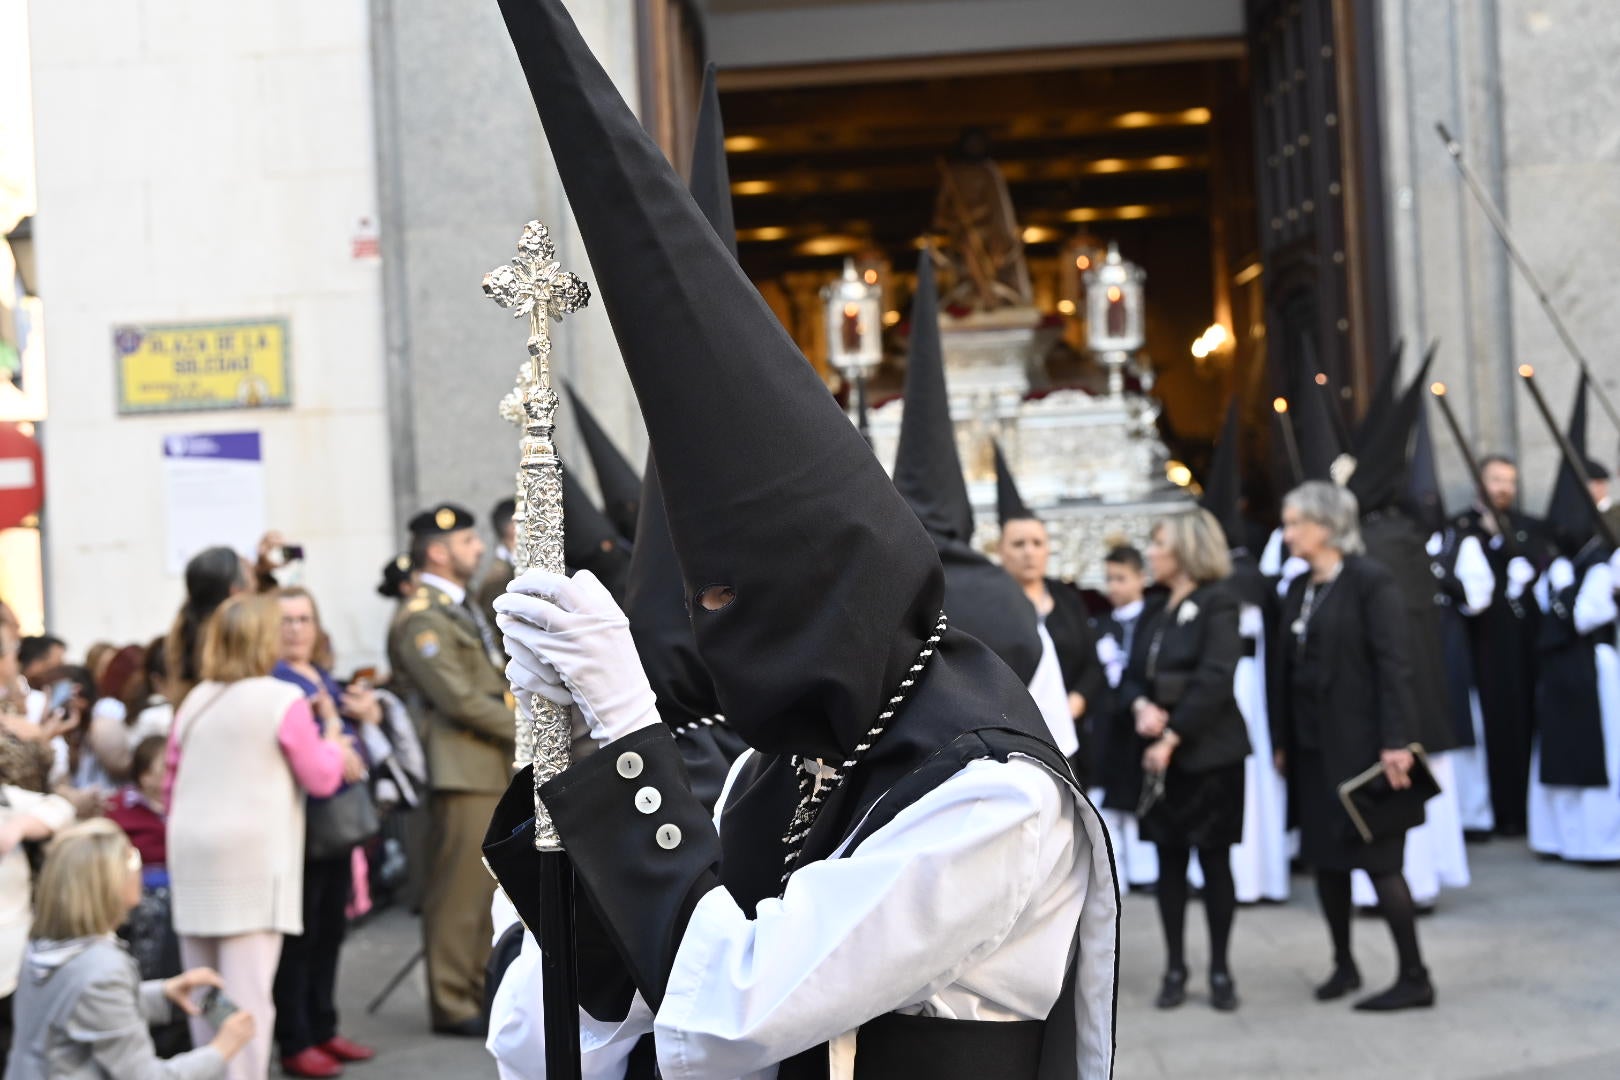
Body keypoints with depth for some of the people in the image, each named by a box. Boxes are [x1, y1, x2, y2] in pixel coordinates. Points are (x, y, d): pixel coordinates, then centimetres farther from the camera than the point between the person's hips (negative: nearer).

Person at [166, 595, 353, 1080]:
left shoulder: (194, 701, 9)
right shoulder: (284, 700, -8)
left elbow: (172, 783, 14)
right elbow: (321, 778, -2)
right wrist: (334, 744, 16)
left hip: (191, 856, 6)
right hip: (253, 858, -6)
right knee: (247, 993, -6)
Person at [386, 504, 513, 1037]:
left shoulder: (463, 608, 19)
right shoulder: (420, 619, -13)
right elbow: (459, 699, -19)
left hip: (494, 768, 10)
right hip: (461, 772, -10)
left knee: (489, 888, 15)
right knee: (458, 893, -4)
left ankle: (483, 989, 24)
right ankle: (452, 1006, 4)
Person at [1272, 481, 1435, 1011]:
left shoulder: (1370, 582, -10)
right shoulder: (1298, 589, 12)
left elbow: (1394, 665, -15)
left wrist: (1395, 742, -20)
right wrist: (1282, 742, 11)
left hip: (1360, 743, -7)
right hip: (1312, 746, 7)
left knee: (1378, 859, -4)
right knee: (1325, 858, 11)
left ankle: (1415, 978, 4)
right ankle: (1344, 964, 24)